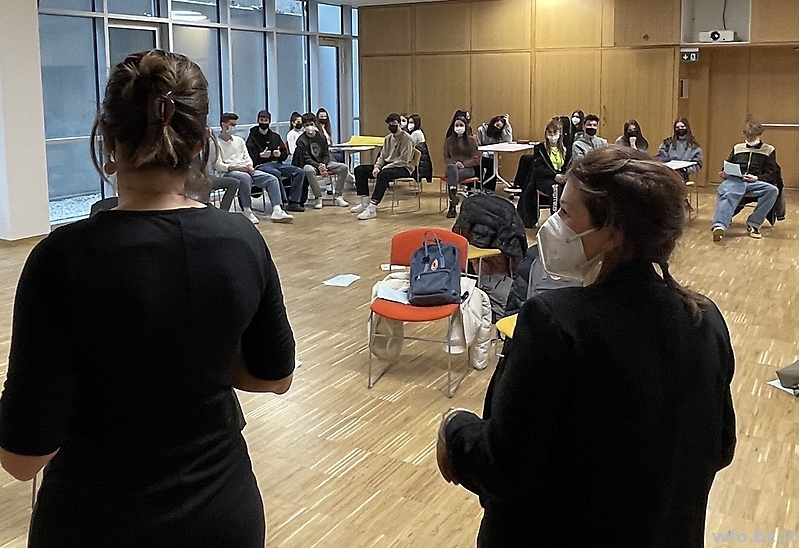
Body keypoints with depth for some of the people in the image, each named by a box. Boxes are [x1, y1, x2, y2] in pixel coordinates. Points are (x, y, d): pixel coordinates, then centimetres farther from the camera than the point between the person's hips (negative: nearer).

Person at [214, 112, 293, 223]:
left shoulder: (239, 140, 23)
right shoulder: (216, 143, 2)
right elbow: (218, 166, -8)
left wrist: (249, 166, -3)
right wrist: (237, 167, -18)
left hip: (246, 170, 7)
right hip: (228, 173, -7)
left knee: (272, 179, -12)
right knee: (245, 177, -40)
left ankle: (277, 211, -24)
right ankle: (247, 212, -32)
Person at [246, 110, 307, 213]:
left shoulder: (275, 136, 22)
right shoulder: (252, 138, 8)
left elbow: (285, 154, 18)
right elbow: (250, 158, -4)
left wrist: (280, 154, -5)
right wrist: (261, 155, -21)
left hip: (277, 163, 5)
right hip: (261, 165, -5)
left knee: (300, 172, -15)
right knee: (276, 173, -39)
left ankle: (293, 202, -19)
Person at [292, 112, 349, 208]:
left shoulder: (321, 137, 7)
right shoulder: (301, 141, -8)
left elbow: (326, 154, 7)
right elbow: (306, 159, -15)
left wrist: (324, 165, -15)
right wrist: (318, 166, -27)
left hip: (323, 163, 5)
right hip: (310, 164, -5)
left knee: (343, 167, -13)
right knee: (308, 170, -42)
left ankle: (337, 197, -11)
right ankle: (318, 198, -32)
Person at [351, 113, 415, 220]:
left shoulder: (406, 139, -10)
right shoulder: (388, 138, 15)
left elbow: (403, 160, -18)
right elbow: (382, 156, 16)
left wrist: (385, 168, -23)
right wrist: (377, 167, -6)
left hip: (403, 168, -9)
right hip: (387, 166, 9)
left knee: (383, 174, -41)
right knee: (359, 170, -3)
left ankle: (372, 209, -42)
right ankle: (365, 203, -5)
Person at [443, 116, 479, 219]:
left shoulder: (471, 140, 11)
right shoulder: (449, 141, 17)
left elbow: (475, 159, 5)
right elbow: (446, 158, 13)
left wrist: (464, 164, -13)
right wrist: (455, 163, -9)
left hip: (467, 169, -1)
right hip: (452, 168, 1)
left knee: (452, 177, -36)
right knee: (452, 168, -39)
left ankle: (452, 205, -45)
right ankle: (454, 198, -57)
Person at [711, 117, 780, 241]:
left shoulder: (769, 150, 21)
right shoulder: (737, 148, 28)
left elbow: (771, 174, 12)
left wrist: (757, 178, -8)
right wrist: (723, 174, 3)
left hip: (755, 183, 0)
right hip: (734, 180, 0)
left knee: (773, 190, -34)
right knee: (725, 193, -37)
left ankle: (753, 224, -28)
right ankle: (719, 226, -62)